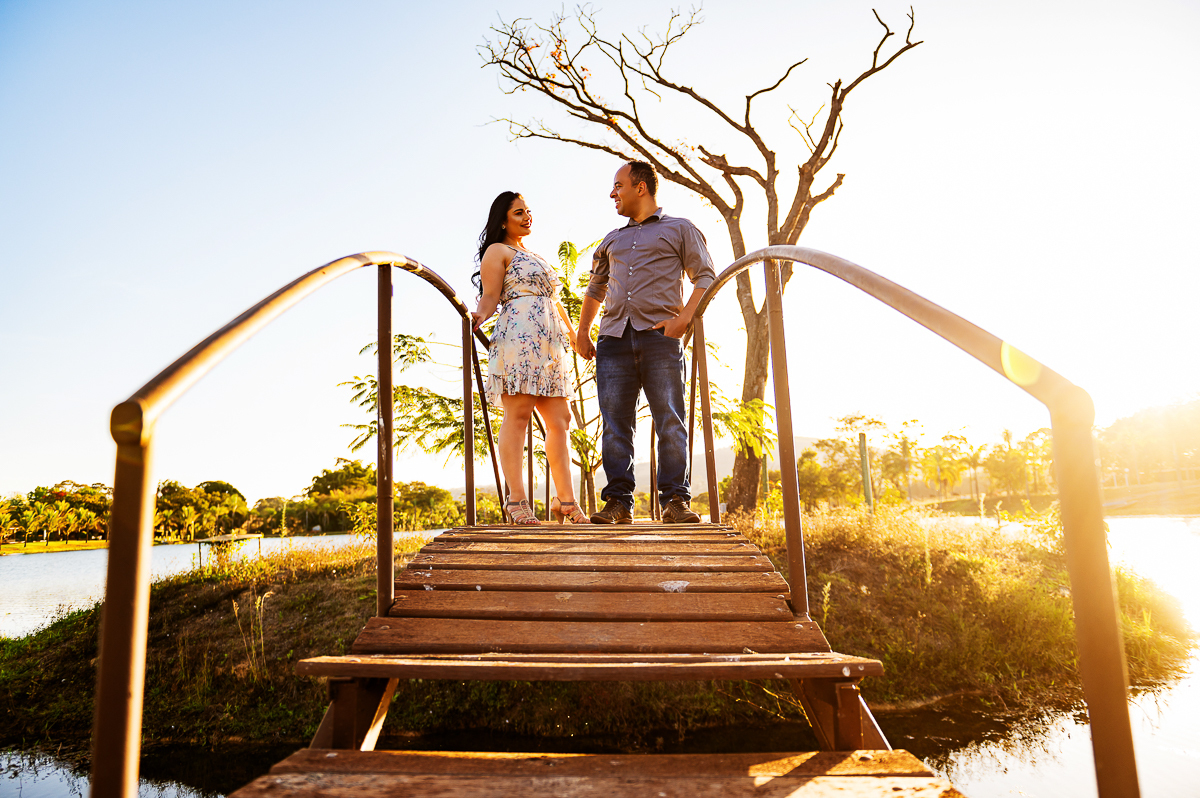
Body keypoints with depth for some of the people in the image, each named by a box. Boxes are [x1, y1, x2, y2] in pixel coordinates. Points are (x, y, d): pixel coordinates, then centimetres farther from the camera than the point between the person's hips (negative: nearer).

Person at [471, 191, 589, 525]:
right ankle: (516, 500, -15)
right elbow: (490, 296, -3)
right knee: (518, 413, -14)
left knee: (559, 419, 2)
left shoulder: (534, 258, 32)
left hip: (550, 342, 8)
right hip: (519, 333, -8)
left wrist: (575, 335, 31)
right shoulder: (497, 251, 9)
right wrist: (479, 316, -24)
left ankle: (566, 500, 5)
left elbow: (555, 301, 34)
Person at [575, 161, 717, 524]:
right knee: (615, 423, -3)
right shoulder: (612, 240, 28)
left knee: (670, 422, -8)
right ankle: (618, 502, -1)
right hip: (614, 338, 4)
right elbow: (595, 288, 35)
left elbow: (706, 276, 6)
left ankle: (675, 500, -5)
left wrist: (684, 317, -10)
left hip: (659, 335, -4)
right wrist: (582, 331, 22)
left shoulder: (679, 229, 14)